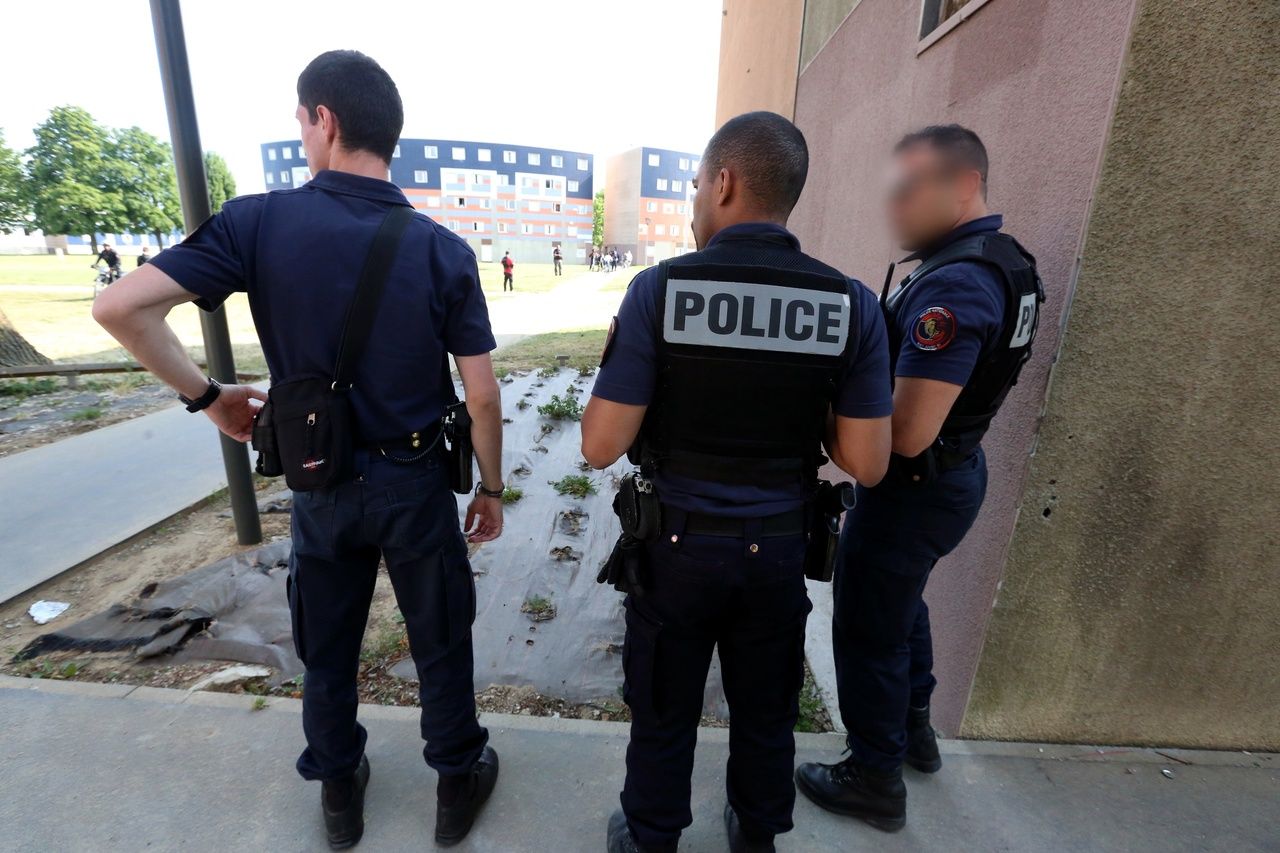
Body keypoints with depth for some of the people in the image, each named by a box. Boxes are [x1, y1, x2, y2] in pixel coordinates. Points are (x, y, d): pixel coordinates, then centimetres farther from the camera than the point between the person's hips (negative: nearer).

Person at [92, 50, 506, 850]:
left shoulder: (260, 222, -9)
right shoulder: (444, 250, -11)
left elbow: (121, 306, -14)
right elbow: (482, 397, -11)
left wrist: (205, 394, 1)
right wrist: (491, 490, 2)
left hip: (320, 484, 2)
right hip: (417, 482, -1)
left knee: (327, 648, 23)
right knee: (441, 643, 18)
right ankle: (459, 780, 39)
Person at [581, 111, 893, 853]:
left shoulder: (660, 289, -16)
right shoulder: (852, 305, -8)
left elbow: (601, 446, -15)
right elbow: (868, 463, -7)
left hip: (678, 544, -2)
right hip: (777, 549, 3)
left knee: (664, 712, 22)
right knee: (765, 714, 26)